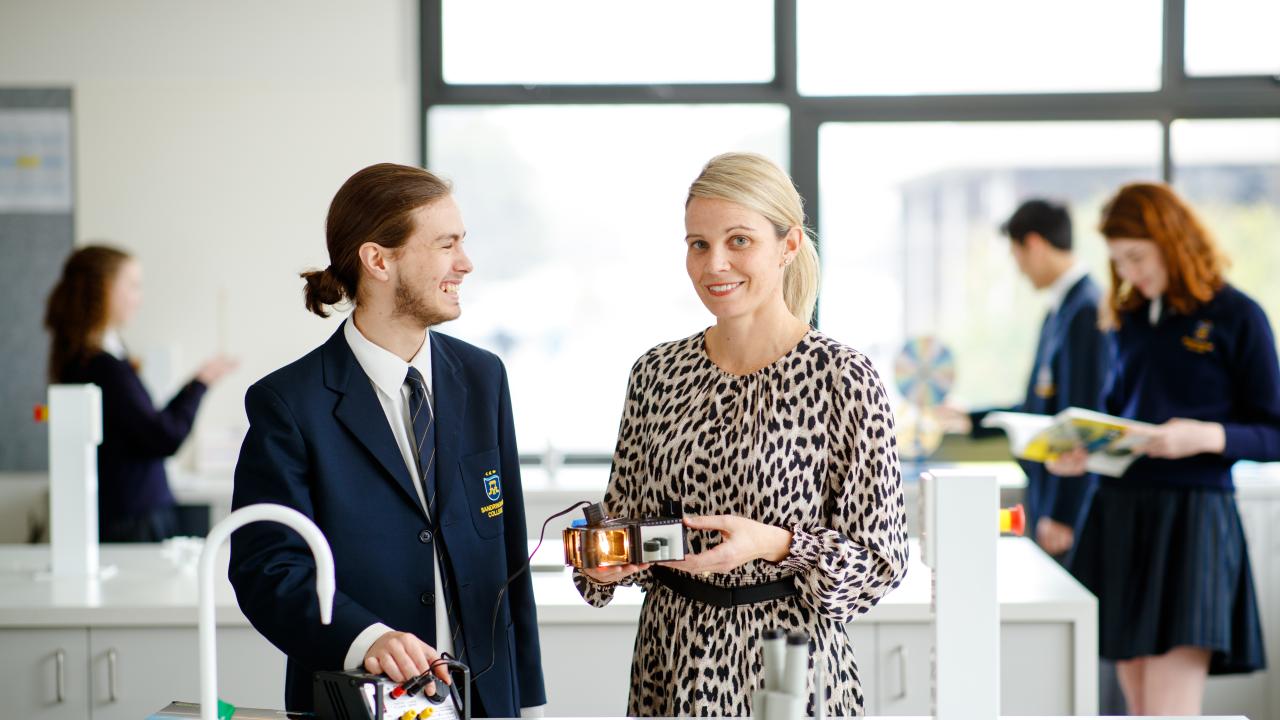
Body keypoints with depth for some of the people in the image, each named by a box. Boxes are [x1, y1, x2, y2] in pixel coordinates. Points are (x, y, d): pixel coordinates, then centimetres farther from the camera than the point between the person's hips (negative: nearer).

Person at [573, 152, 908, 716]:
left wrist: (774, 544, -25)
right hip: (668, 667, 4)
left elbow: (882, 559, -10)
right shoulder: (655, 373, 3)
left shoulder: (842, 378, -11)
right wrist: (606, 560, -9)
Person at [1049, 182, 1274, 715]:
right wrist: (1082, 452, 0)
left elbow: (1272, 434, -3)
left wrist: (1208, 436, -21)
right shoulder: (1130, 319, 15)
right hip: (1119, 514, 6)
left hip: (1191, 518, -6)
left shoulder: (1235, 317, -2)